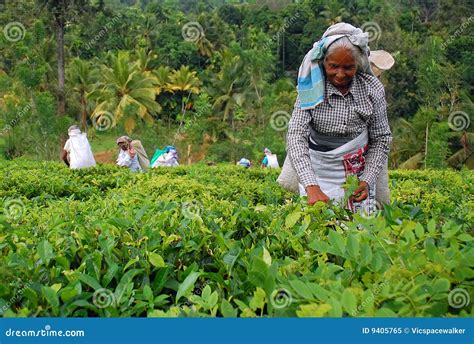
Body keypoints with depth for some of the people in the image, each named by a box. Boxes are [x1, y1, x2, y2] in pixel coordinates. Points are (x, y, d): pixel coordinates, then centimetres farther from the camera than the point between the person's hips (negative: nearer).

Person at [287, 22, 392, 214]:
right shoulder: (312, 88, -15)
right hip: (317, 174, -1)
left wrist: (367, 180, -14)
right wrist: (311, 187, -37)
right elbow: (296, 137, -25)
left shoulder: (372, 89, -11)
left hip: (359, 172, 1)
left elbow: (381, 140, -2)